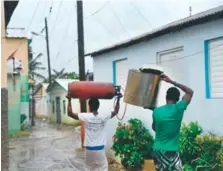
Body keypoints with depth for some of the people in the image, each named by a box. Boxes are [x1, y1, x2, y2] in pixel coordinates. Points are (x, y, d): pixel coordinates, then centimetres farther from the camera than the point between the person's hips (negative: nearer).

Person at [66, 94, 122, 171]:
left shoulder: (86, 116, -12)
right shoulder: (104, 116, -8)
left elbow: (70, 113, -7)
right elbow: (115, 112, 9)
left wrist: (69, 100, -1)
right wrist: (118, 99, 13)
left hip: (89, 148, 0)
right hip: (100, 148, 0)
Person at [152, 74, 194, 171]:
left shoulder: (156, 111, 0)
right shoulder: (179, 108, -8)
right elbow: (190, 92, 5)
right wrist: (172, 82, 5)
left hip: (157, 150, 5)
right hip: (171, 152, -4)